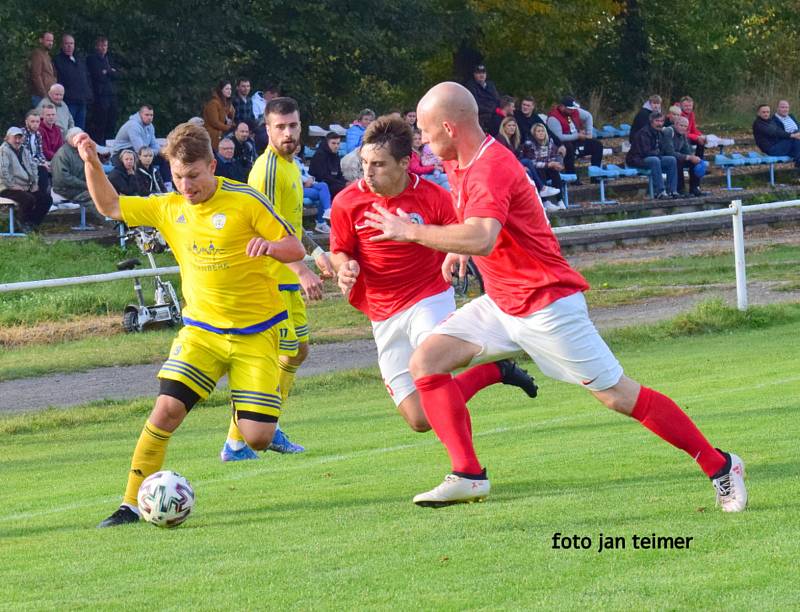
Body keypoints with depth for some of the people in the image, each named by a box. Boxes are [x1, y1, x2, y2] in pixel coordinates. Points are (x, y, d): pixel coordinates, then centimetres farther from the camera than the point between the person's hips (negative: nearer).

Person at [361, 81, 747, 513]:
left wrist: (412, 231, -34)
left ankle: (718, 466, 7)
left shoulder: (491, 168, -24)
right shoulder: (459, 164, 7)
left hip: (547, 305, -10)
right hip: (500, 305, 10)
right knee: (426, 361, -5)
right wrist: (458, 247, 13)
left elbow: (481, 237, -42)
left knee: (619, 396, -5)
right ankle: (468, 475, -9)